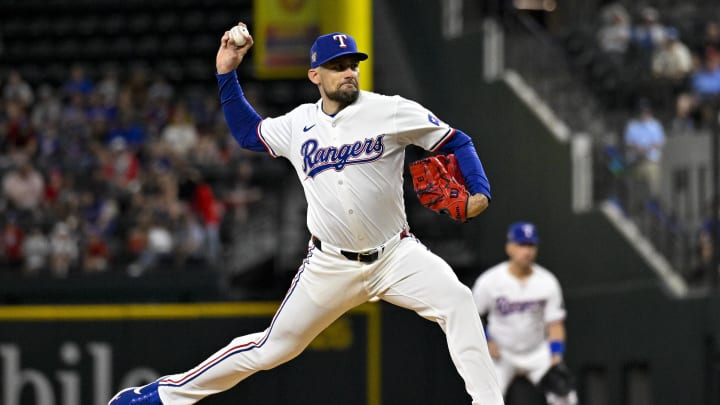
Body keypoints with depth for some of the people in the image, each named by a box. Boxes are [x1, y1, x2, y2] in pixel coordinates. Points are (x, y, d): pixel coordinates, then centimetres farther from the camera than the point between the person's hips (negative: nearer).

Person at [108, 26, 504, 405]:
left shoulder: (391, 111, -7)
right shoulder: (297, 124, 4)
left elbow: (456, 142, -1)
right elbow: (246, 132, 21)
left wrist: (479, 192, -17)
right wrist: (226, 73, 12)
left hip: (394, 255, -1)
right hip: (330, 264, 1)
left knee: (456, 301, -28)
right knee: (270, 348, 4)